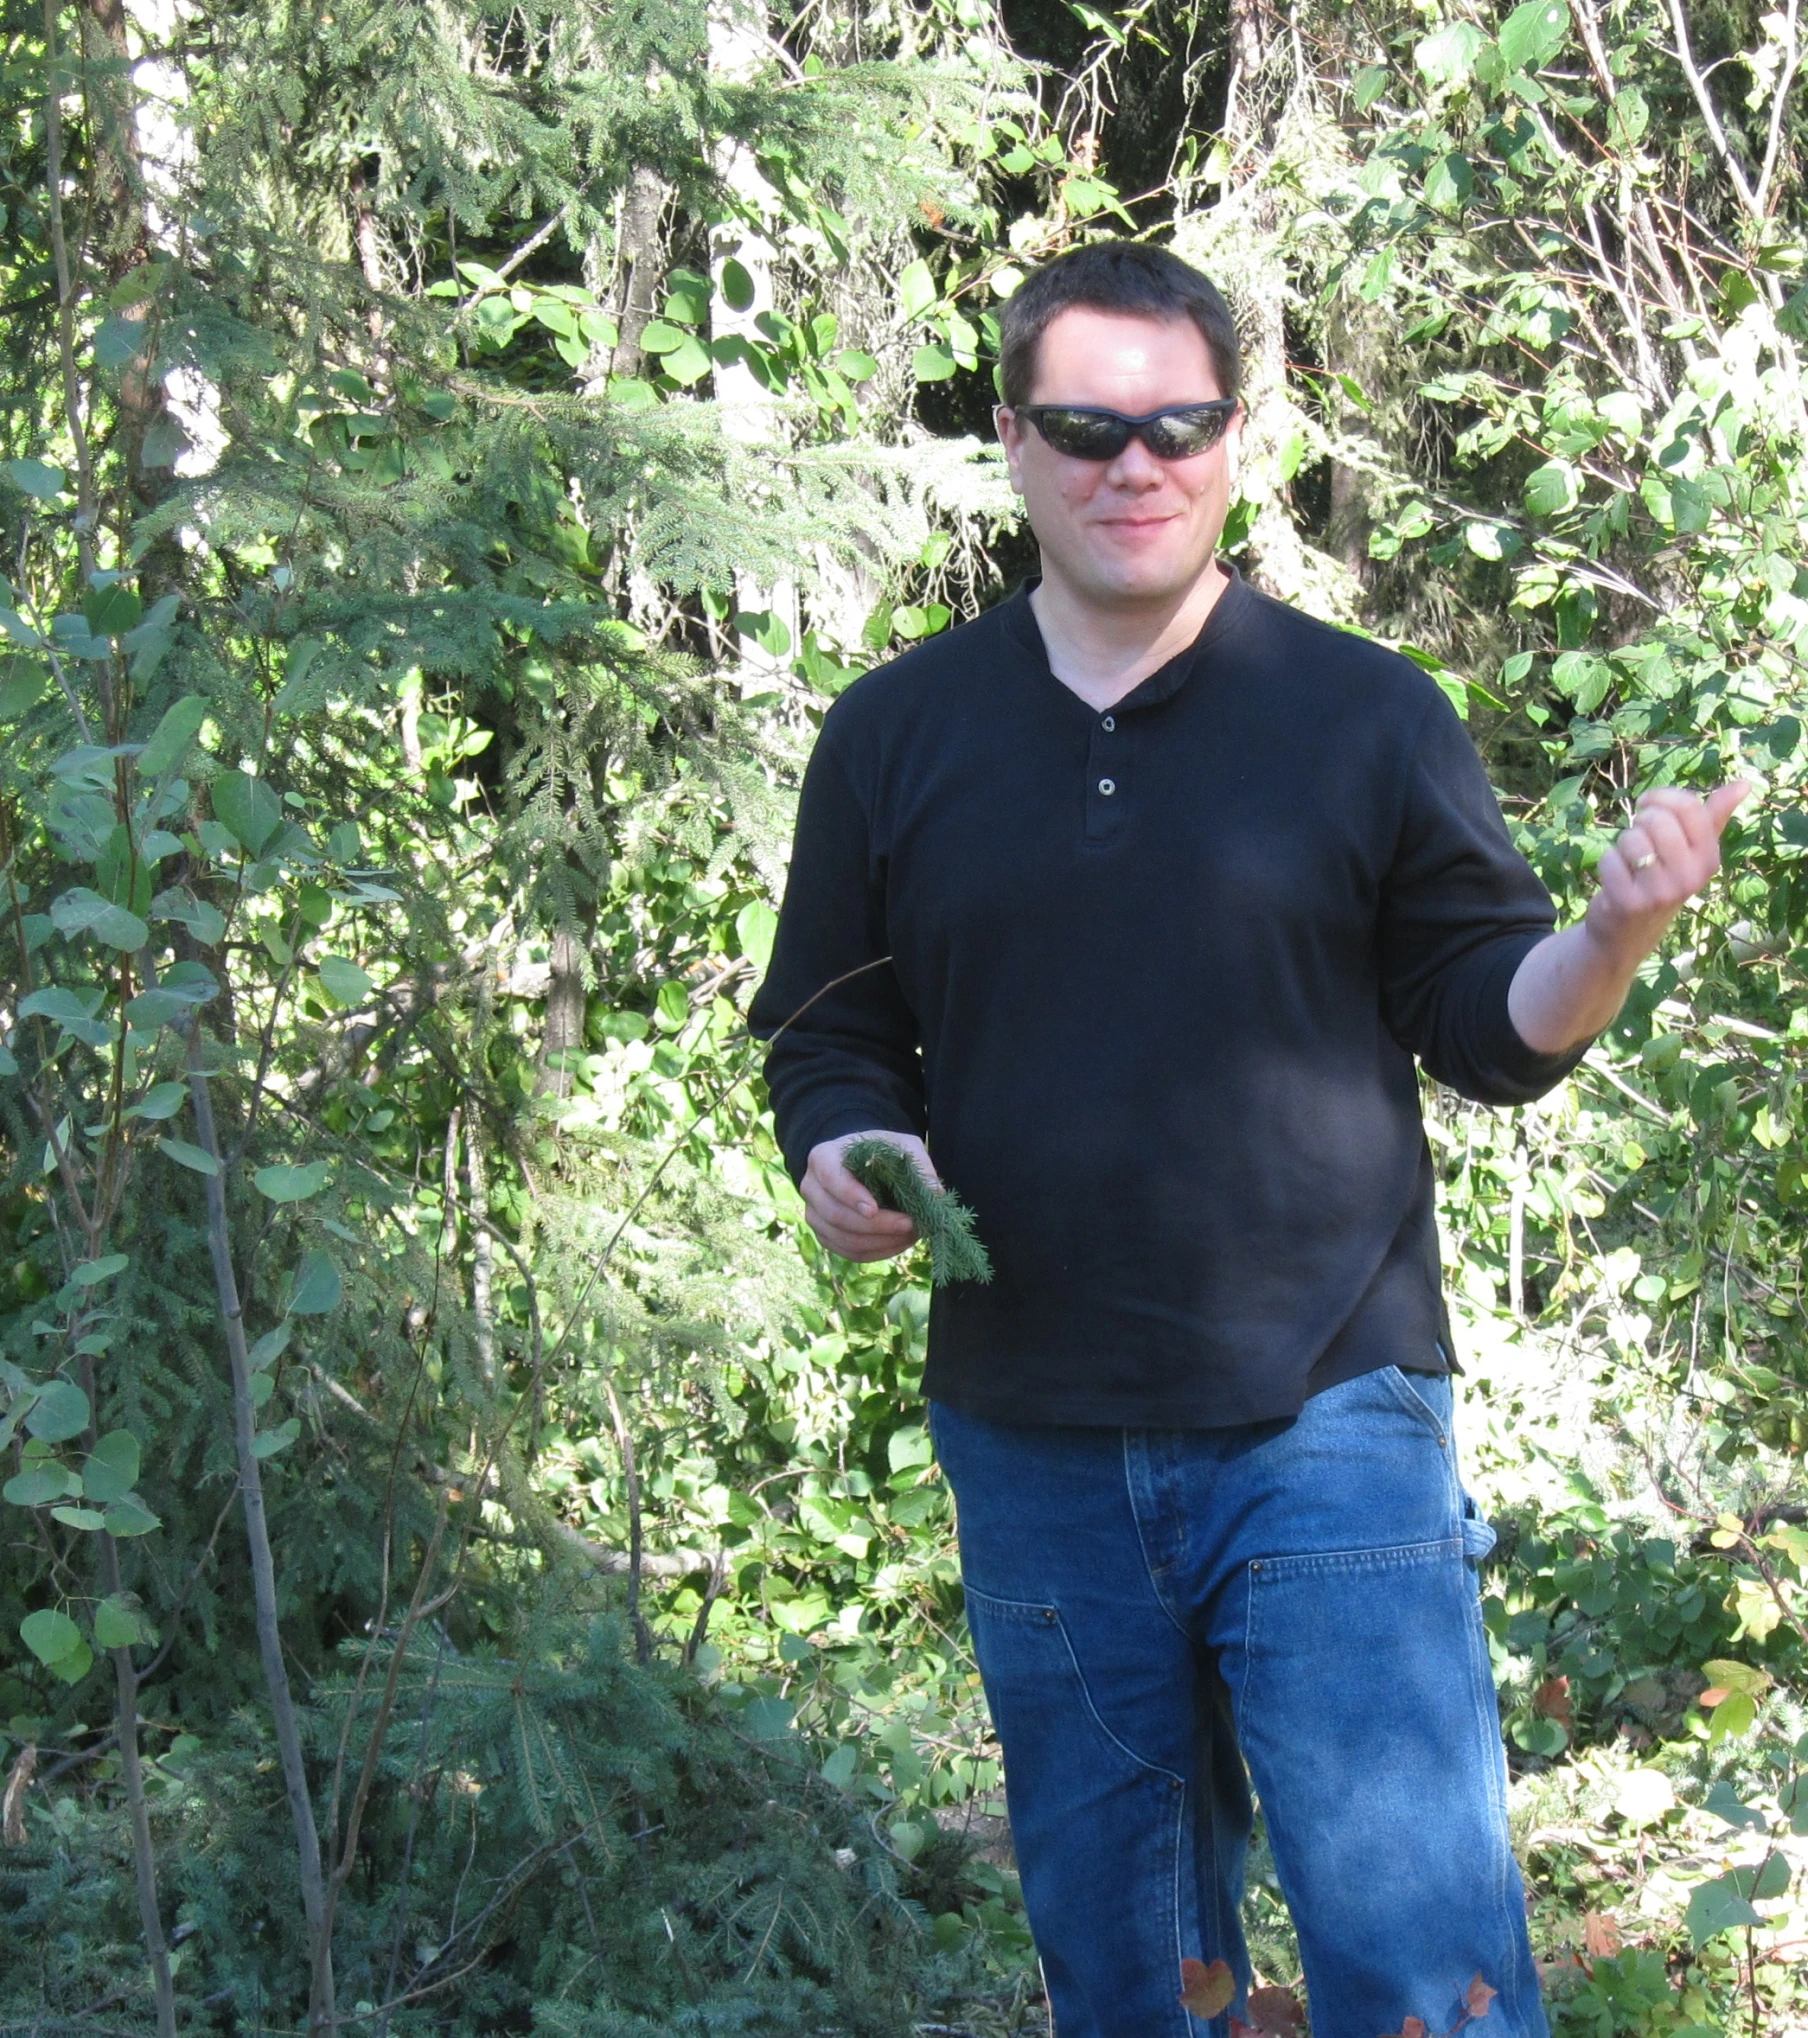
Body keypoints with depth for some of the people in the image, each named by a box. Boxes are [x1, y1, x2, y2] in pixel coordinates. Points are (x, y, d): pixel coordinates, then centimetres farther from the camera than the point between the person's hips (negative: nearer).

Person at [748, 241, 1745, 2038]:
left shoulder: (1368, 716, 2)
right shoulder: (896, 736, 7)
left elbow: (1492, 1027, 2)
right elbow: (828, 1040, 14)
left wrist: (1614, 934, -18)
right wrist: (841, 1161, -8)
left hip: (1328, 1430, -2)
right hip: (1033, 1452, 3)